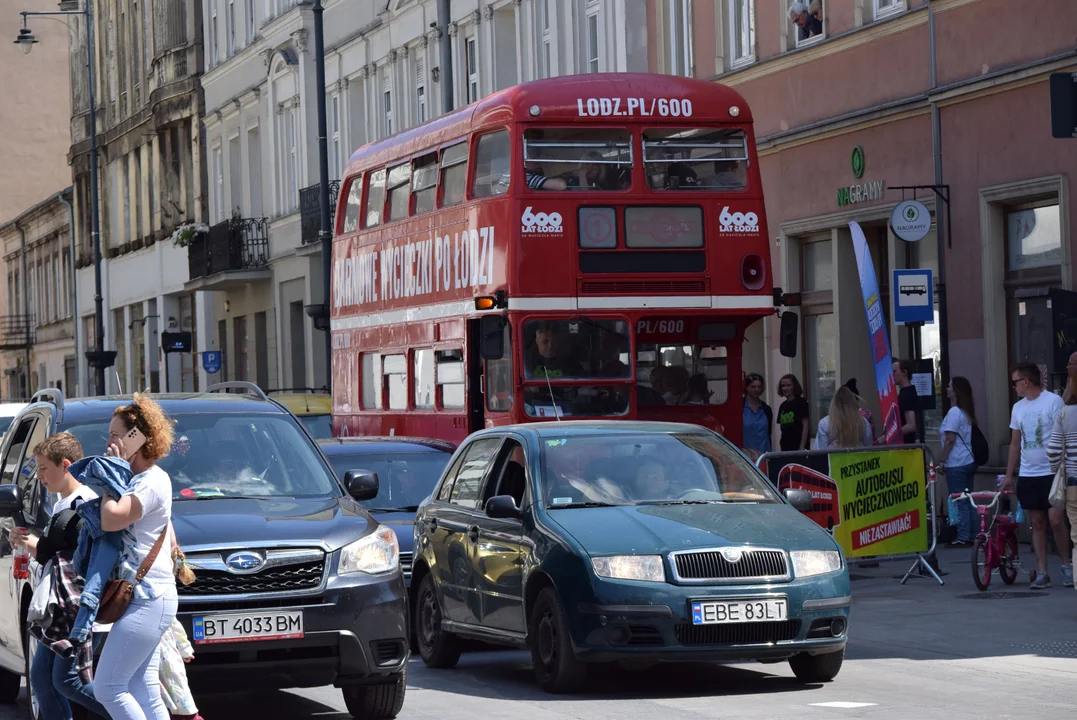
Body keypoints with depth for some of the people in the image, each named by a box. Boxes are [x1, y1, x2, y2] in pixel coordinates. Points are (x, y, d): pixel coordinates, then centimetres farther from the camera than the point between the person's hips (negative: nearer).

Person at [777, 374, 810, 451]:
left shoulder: (801, 402, -2)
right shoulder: (783, 405, 14)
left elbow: (805, 427, -7)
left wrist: (802, 448, -14)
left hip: (798, 446, -6)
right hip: (785, 447, 6)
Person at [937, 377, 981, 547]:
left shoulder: (954, 412, -14)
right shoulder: (967, 412, 13)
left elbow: (950, 440, -18)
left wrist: (941, 460, -12)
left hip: (956, 464, -9)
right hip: (969, 461, 9)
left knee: (959, 502, -5)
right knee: (968, 501, 12)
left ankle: (963, 537, -5)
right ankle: (974, 535, 14)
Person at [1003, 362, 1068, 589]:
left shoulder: (1053, 401, -7)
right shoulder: (1018, 408, 11)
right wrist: (1009, 475, 16)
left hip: (1051, 472, -5)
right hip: (1028, 474, 5)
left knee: (1055, 519, -10)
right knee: (1037, 523, 5)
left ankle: (1066, 564, 9)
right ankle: (1042, 573, 7)